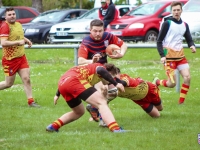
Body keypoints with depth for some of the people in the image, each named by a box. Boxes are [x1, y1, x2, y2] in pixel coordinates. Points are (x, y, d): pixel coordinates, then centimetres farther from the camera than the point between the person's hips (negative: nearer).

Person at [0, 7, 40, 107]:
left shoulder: (18, 25, 10)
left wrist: (26, 40, 10)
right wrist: (18, 42, -27)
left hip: (21, 57, 7)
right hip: (10, 60, -7)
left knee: (26, 79, -2)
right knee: (9, 83, 3)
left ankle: (30, 101, 1)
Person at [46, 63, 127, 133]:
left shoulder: (89, 67, 37)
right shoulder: (101, 66, 15)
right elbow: (100, 70, -12)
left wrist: (57, 95, 43)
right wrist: (116, 84, -12)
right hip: (75, 81, -9)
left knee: (79, 112, 28)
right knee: (102, 103, -12)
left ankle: (53, 126, 21)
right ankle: (115, 129, -31)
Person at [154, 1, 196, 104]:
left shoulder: (184, 25, 10)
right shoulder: (167, 23, -6)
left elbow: (189, 40, 15)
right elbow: (159, 41, -7)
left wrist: (192, 46, -10)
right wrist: (162, 55, -17)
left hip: (180, 55, 6)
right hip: (169, 56, -6)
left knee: (187, 77, -10)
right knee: (172, 83, -9)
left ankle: (181, 102, 1)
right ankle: (157, 82, 22)